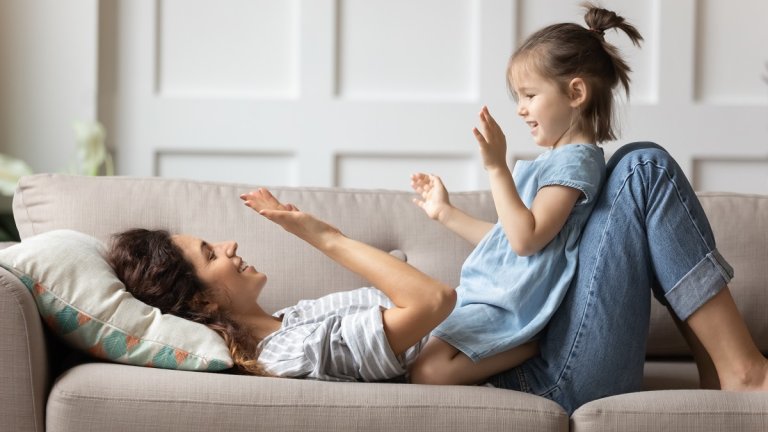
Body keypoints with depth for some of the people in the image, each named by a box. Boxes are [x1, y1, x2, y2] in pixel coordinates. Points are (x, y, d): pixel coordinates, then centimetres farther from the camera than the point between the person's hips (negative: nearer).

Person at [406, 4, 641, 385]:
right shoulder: (553, 160, 19)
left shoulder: (574, 160, -13)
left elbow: (525, 239, -22)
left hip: (511, 308, -11)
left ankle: (536, 348, -9)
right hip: (490, 295, 11)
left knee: (429, 372, -27)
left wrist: (497, 167, -23)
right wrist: (446, 213, 27)